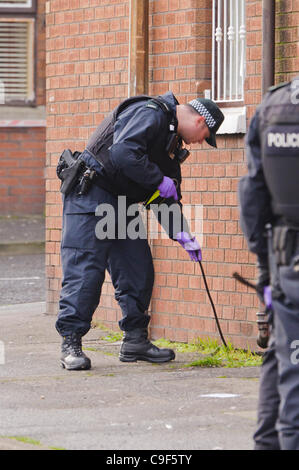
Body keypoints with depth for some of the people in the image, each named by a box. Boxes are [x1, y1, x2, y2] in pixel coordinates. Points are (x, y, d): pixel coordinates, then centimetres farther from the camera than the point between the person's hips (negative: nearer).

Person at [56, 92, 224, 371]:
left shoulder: (172, 140, 17)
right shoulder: (151, 114, -15)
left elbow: (167, 198, 21)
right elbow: (123, 152, -31)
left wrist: (182, 235, 12)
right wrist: (160, 180, -20)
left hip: (121, 204, 10)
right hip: (90, 196, -10)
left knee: (138, 270, 6)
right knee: (84, 269, -11)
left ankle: (136, 341, 13)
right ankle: (70, 343, -10)